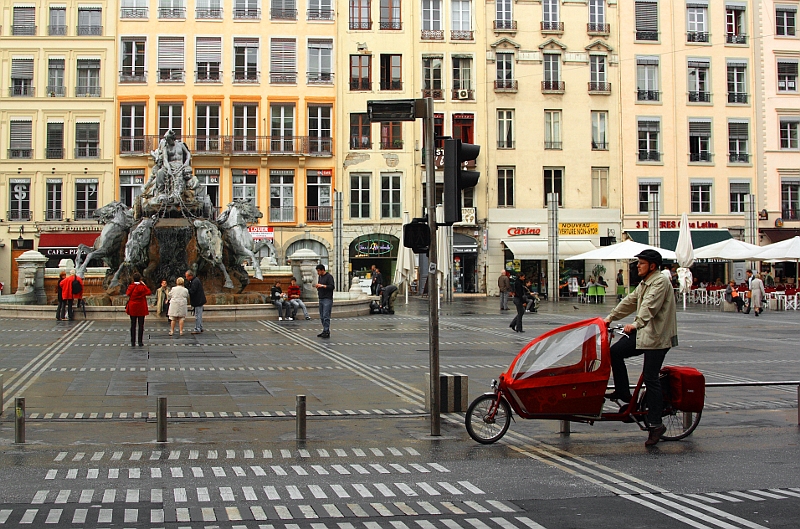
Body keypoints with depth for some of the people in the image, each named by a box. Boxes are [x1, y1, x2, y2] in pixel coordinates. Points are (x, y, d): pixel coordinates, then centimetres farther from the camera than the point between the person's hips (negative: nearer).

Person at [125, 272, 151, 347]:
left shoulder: (130, 286, -4)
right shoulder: (142, 287, -10)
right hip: (141, 308, -2)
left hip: (132, 307, 2)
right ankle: (140, 342, 2)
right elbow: (148, 292, 1)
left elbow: (127, 294, 2)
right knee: (141, 325, 3)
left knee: (133, 325, 7)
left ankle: (133, 342, 6)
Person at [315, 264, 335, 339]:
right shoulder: (319, 277, 17)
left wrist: (322, 286, -18)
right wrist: (317, 287, 4)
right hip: (321, 299, 8)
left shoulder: (329, 276, -8)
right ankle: (324, 331, 13)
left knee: (326, 316, -11)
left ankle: (326, 332, -10)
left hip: (327, 299, -8)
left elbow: (332, 287, -14)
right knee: (322, 317, 8)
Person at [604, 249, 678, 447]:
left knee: (650, 377, -9)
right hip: (643, 334, 9)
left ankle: (655, 424, -4)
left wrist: (636, 324, -38)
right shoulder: (645, 283, 18)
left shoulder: (661, 282, -13)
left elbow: (650, 306, -27)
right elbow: (630, 301, 21)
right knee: (615, 352, 1)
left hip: (658, 336, -9)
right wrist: (610, 317, 17)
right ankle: (623, 393, 14)